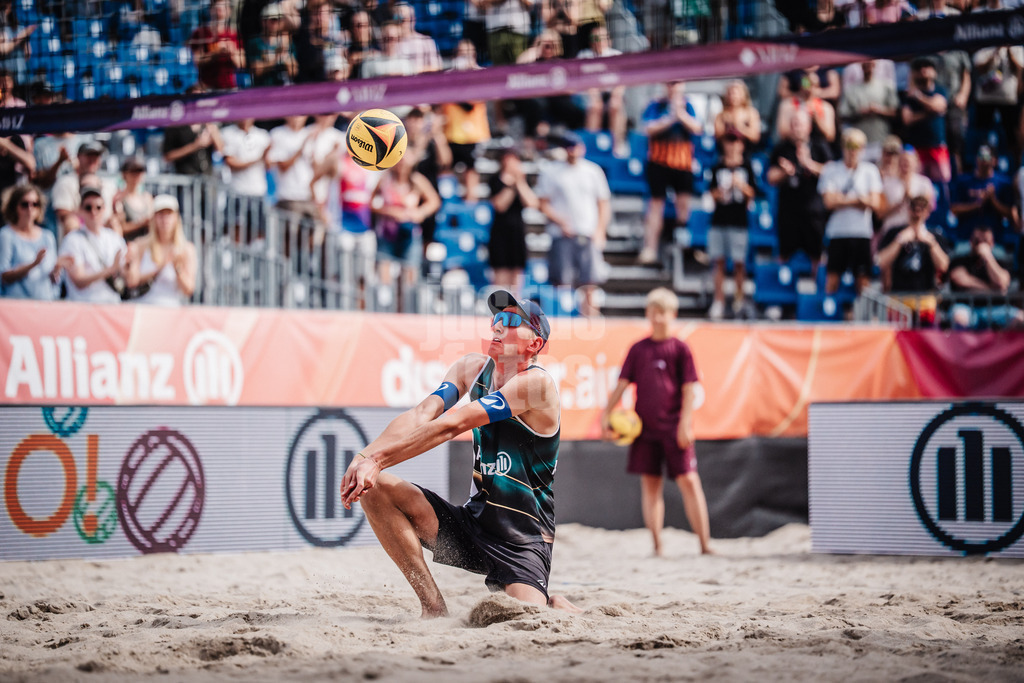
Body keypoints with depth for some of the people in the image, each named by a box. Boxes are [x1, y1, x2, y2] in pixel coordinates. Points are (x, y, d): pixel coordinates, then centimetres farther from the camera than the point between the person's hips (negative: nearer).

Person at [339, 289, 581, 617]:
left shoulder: (535, 382, -17)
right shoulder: (473, 368, 7)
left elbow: (451, 425, -23)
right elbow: (420, 415, -7)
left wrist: (378, 459, -28)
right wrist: (365, 456, -24)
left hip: (522, 538, -6)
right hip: (472, 521, 6)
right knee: (375, 487, -10)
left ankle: (550, 603, 13)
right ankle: (434, 607, -5)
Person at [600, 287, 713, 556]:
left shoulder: (680, 349, 1)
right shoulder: (638, 349, 10)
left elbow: (690, 389, -3)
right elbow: (622, 384, 12)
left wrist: (685, 424, -13)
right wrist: (606, 415, 3)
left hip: (674, 427, -3)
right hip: (645, 426, 4)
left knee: (688, 481, -9)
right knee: (650, 484, 3)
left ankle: (705, 544, -7)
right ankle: (657, 546, 8)